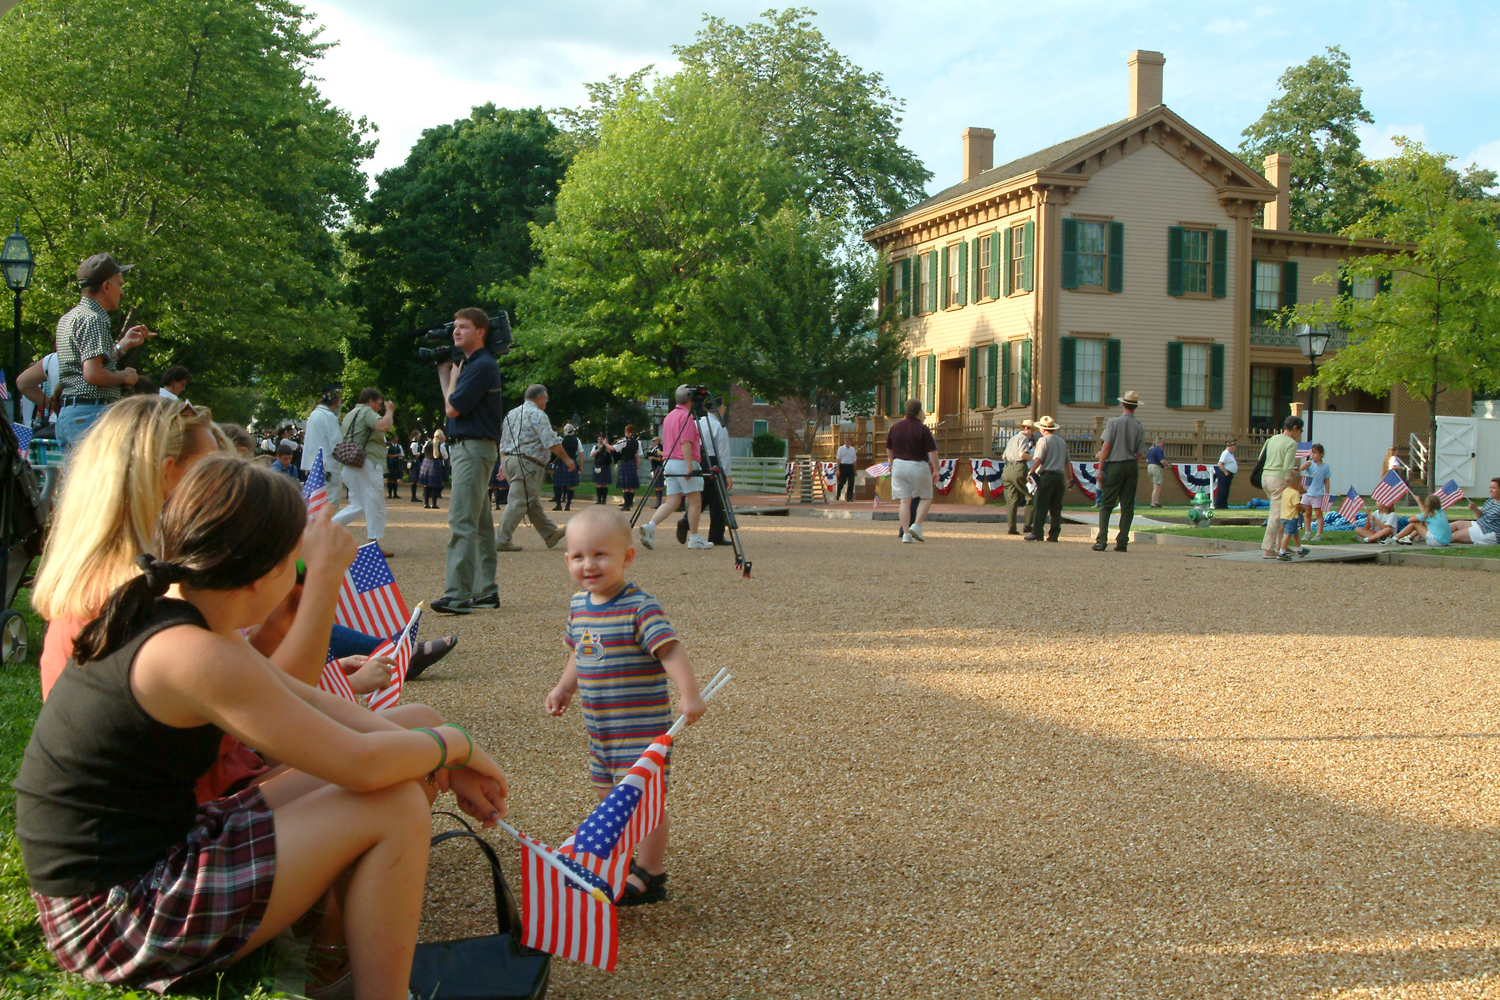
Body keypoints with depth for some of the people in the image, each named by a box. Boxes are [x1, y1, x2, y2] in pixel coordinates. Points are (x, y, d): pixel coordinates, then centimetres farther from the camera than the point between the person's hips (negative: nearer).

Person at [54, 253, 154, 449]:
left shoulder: (69, 317, 20)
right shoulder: (93, 320, -12)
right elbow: (93, 375, -23)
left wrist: (124, 344, 26)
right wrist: (124, 376, -4)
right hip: (91, 414, -11)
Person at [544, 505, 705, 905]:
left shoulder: (640, 607, -18)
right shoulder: (579, 605, 6)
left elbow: (670, 649, -26)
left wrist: (689, 695, -35)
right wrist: (565, 688, 15)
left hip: (642, 724, -8)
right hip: (600, 724, 8)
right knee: (609, 794, 18)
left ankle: (649, 875, 6)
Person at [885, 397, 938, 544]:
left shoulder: (895, 427, 5)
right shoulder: (923, 429, -10)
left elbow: (889, 449, 16)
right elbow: (932, 451, -12)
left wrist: (892, 463, 30)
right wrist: (936, 470, -5)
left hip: (899, 465, 4)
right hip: (918, 466, -4)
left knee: (904, 500, 5)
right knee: (926, 498, 11)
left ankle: (906, 533, -3)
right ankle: (916, 526, -6)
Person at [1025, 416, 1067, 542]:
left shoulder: (1045, 440, -4)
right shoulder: (1062, 442, 17)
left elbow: (1038, 459, -15)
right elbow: (1067, 462, 20)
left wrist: (1031, 472, -12)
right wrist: (1067, 479, 26)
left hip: (1047, 475, -6)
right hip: (1060, 476, 6)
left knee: (1040, 506, -5)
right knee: (1056, 508, 7)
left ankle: (1036, 533, -9)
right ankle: (1054, 535, 4)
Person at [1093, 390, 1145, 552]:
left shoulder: (1114, 422, -5)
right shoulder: (1139, 427, 4)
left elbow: (1106, 446, -8)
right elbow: (1139, 453, 4)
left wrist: (1100, 468, -6)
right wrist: (1135, 472, 14)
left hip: (1114, 466, -3)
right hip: (1132, 466, 3)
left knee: (1106, 504, 0)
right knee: (1127, 506, 6)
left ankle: (1101, 540, -9)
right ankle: (1122, 542, 3)